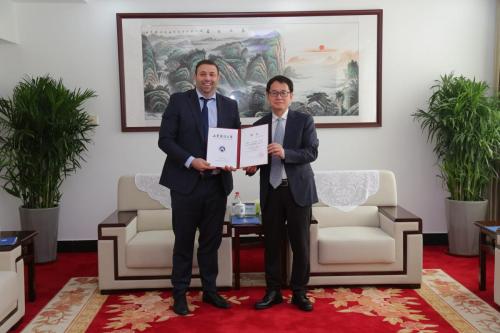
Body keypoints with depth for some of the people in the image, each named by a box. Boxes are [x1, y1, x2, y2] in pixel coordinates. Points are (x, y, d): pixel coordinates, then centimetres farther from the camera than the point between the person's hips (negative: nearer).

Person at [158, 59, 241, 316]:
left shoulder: (230, 105, 8)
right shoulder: (178, 101, -1)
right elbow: (165, 139, -7)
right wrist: (191, 161, -19)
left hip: (217, 183, 3)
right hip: (186, 182, -3)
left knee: (212, 240, 13)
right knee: (183, 241, 7)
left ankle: (209, 290, 27)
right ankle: (179, 294, 20)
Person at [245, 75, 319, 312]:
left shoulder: (304, 121, 1)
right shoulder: (259, 124, 10)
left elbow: (312, 152, -10)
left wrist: (285, 153, -25)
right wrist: (251, 166, -13)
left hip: (298, 189, -2)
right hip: (271, 190, 2)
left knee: (300, 244, 4)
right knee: (272, 243, 8)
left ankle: (299, 292, 19)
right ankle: (273, 291, 21)